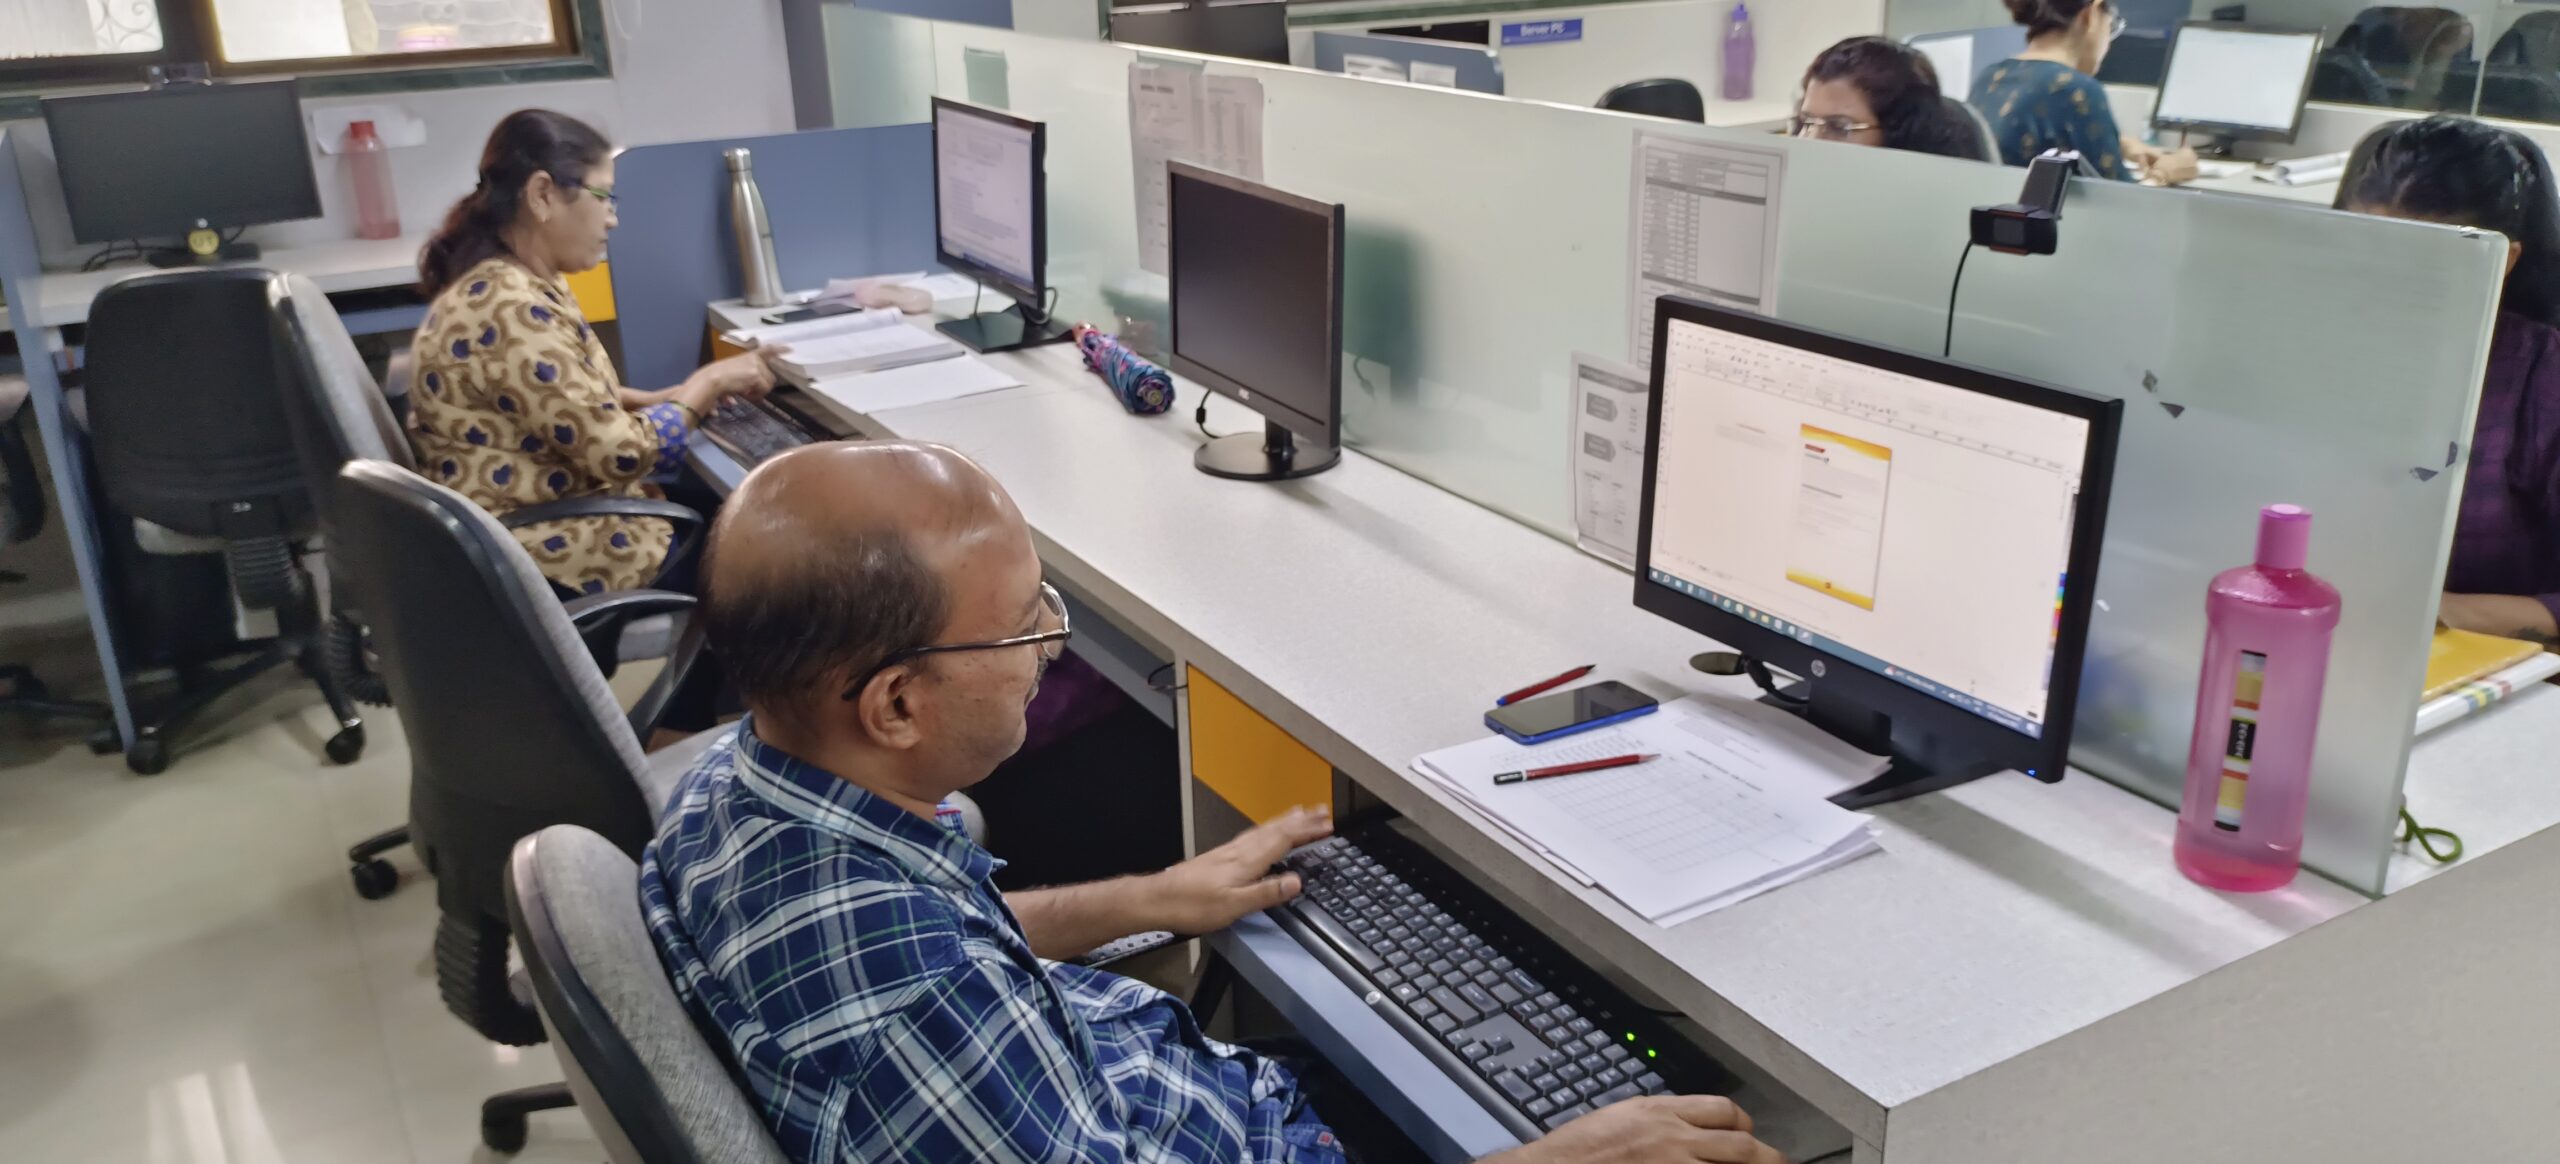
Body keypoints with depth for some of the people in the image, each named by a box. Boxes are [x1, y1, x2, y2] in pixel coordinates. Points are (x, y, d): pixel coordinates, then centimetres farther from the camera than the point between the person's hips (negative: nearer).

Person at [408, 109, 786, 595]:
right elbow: (623, 453, -24)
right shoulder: (511, 309, -25)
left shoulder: (526, 282, 6)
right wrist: (707, 383, -10)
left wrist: (676, 396, 1)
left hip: (554, 515, 9)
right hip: (550, 555, -9)